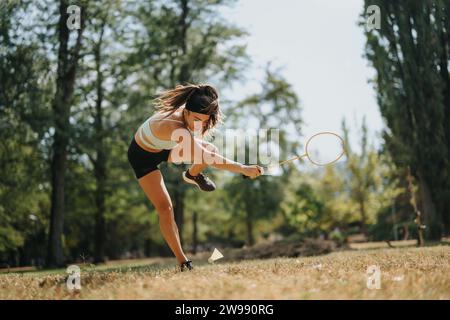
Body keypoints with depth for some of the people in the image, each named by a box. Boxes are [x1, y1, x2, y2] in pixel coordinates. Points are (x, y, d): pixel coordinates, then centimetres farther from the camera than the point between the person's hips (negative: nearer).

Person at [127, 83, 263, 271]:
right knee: (164, 207, -14)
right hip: (143, 155, -6)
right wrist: (243, 169, -53)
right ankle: (182, 261, -4)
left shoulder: (185, 112, -23)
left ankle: (192, 175, 22)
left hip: (164, 146, 7)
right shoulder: (174, 127, -46)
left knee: (211, 149, -11)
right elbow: (207, 158, -52)